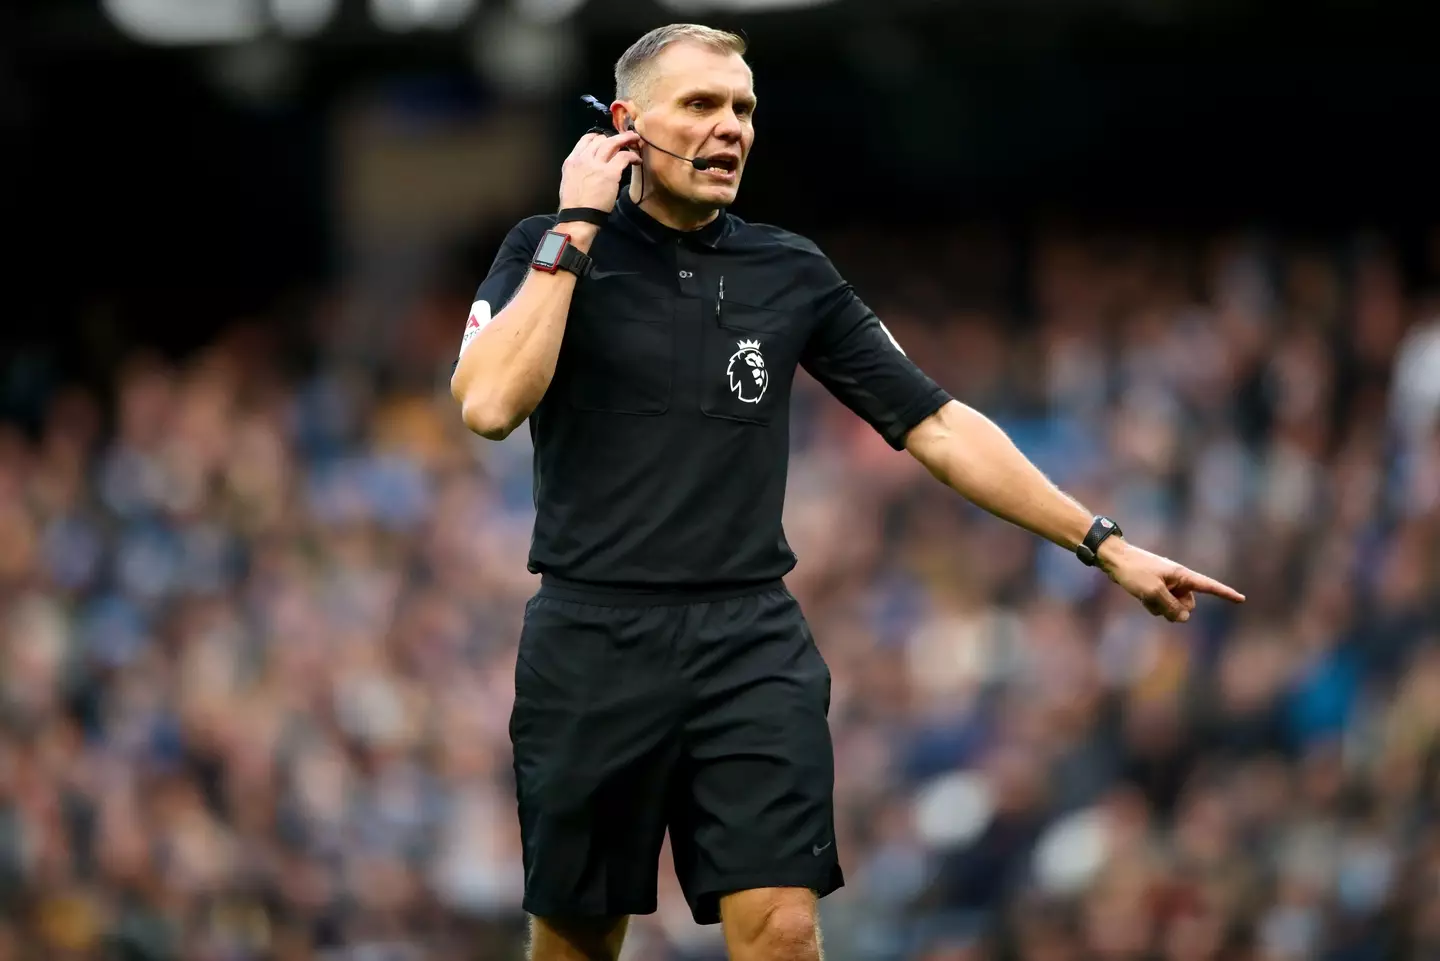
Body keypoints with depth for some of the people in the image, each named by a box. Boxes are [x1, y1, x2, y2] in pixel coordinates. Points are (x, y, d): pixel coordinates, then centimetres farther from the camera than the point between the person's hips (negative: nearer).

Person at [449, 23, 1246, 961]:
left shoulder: (793, 273, 7)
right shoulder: (549, 251, 1)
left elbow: (935, 423, 9)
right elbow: (490, 405, -16)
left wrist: (1105, 543, 5)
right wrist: (575, 232, -13)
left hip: (755, 643, 1)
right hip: (593, 641, -1)